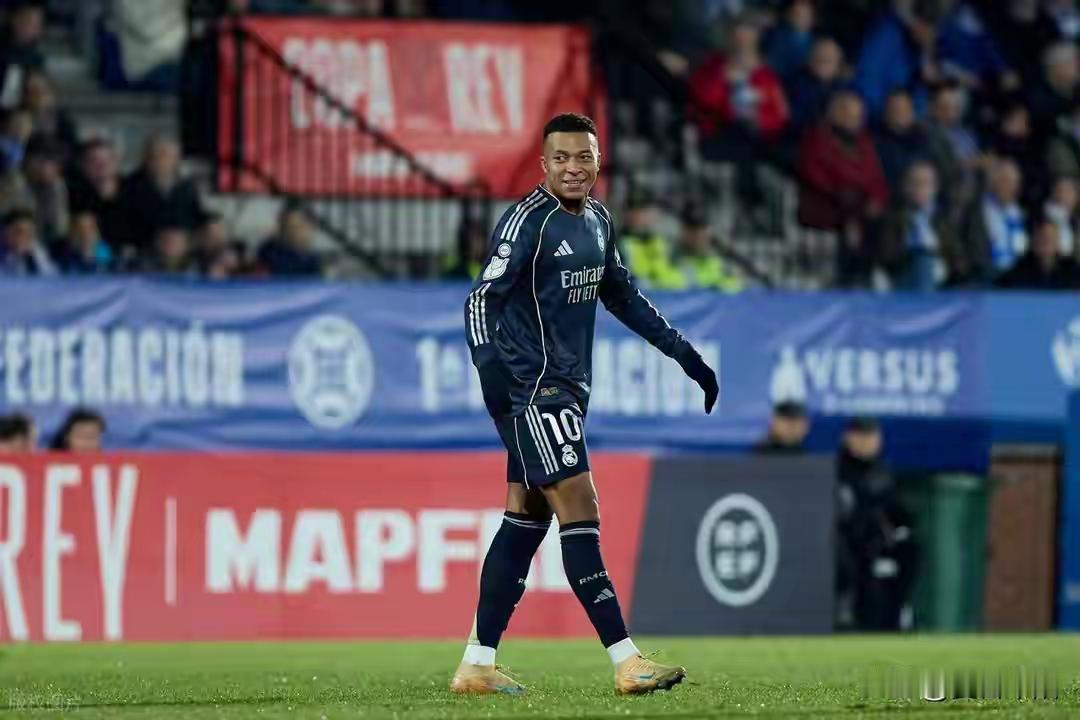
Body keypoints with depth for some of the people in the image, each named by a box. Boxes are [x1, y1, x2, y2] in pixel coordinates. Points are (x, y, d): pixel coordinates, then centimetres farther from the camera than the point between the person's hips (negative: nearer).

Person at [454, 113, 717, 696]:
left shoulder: (597, 220, 12)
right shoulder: (528, 220, -13)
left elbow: (622, 295, 26)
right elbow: (482, 298, -19)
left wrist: (683, 353, 25)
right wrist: (488, 364, -35)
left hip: (568, 387, 9)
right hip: (531, 387, -9)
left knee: (526, 520, 9)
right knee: (579, 511, -12)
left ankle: (477, 665, 13)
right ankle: (626, 663, -14)